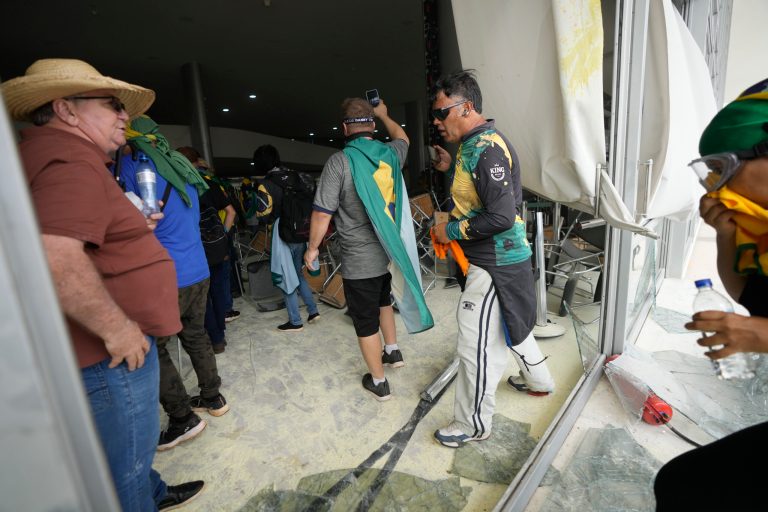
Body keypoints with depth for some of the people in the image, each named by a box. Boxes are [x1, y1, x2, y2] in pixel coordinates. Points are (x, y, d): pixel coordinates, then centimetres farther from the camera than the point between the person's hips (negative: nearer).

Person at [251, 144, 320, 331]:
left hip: (283, 237, -6)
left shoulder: (266, 185, -12)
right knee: (298, 274, 21)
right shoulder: (295, 177, 4)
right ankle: (313, 310, 21)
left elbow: (263, 214, -14)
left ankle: (295, 322, 14)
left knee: (287, 278, 6)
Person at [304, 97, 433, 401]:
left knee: (365, 322, 10)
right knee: (383, 301, 30)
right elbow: (402, 137, 26)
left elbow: (322, 213, -15)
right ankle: (393, 352, 45)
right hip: (388, 249, 6)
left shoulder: (340, 161, -16)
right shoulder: (390, 153, 1)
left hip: (358, 260, -6)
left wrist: (312, 248, -1)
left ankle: (378, 382, 26)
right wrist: (383, 114, 42)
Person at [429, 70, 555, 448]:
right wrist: (450, 169, 10)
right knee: (511, 324, 27)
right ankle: (538, 379, 51)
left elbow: (501, 216, -27)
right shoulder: (472, 145, 10)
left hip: (494, 264, -10)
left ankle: (473, 424, 20)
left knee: (475, 345, 1)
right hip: (500, 259, 11)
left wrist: (451, 230, -17)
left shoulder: (487, 148, -21)